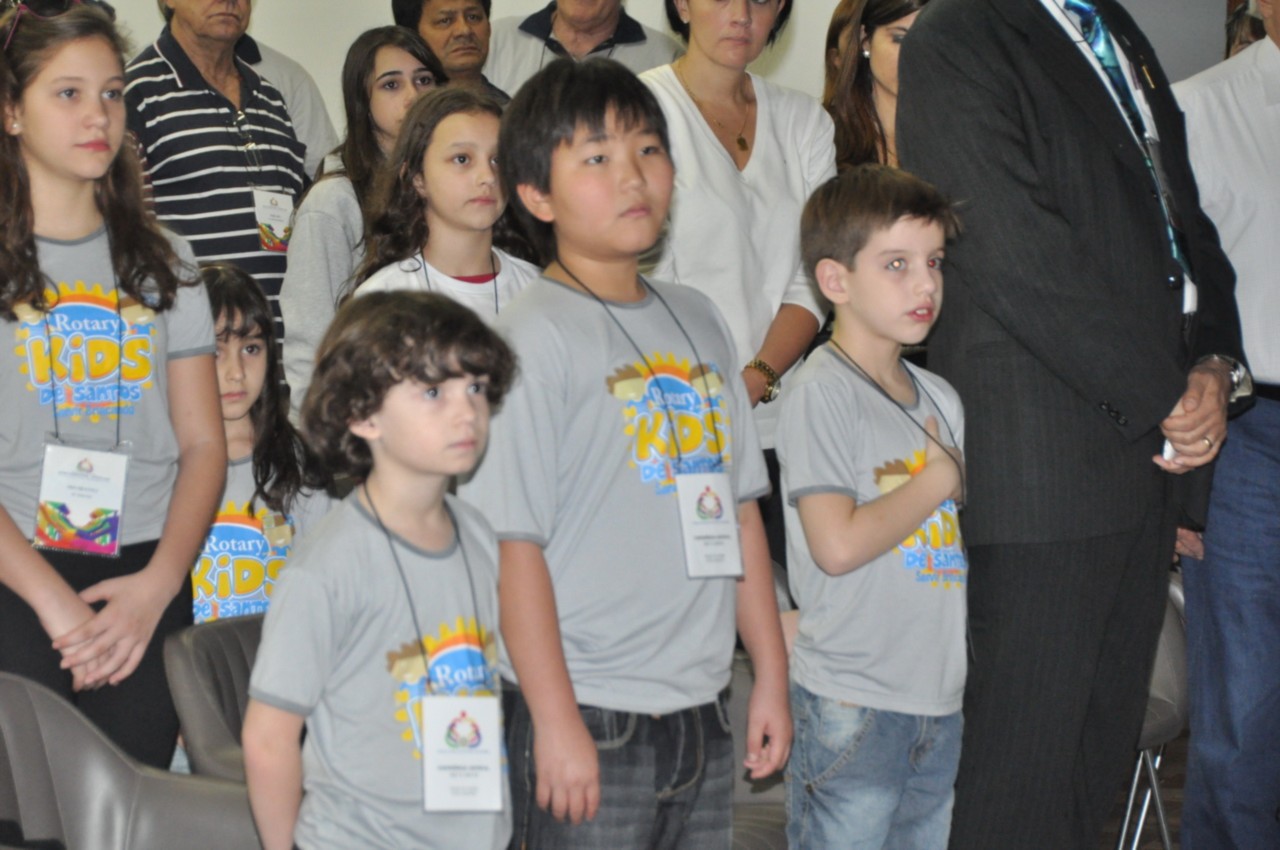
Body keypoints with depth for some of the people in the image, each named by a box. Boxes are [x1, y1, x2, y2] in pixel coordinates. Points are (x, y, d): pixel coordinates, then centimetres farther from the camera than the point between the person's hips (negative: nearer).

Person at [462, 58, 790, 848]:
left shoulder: (697, 319, 11)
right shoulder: (534, 337, -9)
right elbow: (514, 544, -13)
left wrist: (772, 677, 13)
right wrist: (556, 722, -16)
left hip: (703, 711, 6)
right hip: (592, 721, -6)